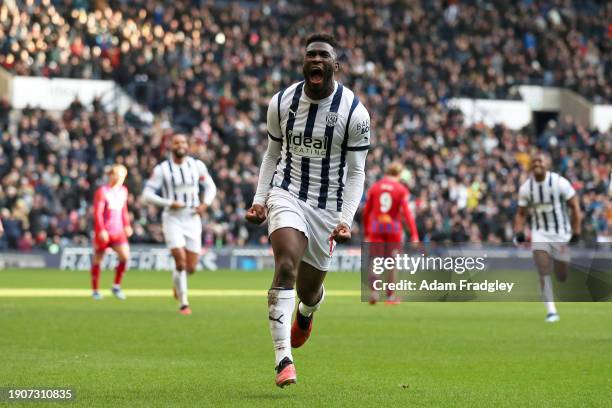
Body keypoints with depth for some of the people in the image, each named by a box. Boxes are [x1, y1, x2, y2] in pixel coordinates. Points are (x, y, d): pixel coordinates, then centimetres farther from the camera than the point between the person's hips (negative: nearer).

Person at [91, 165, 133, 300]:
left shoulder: (123, 190, 11)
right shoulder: (102, 191, -10)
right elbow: (97, 212, -12)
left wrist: (127, 225, 15)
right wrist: (101, 230, -18)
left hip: (118, 232, 5)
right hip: (103, 232, -5)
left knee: (125, 256, -12)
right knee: (98, 259, 4)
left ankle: (116, 286, 2)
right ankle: (95, 290, 16)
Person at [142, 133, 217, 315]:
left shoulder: (197, 165, 4)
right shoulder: (162, 169, -5)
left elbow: (210, 187, 15)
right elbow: (148, 194, -5)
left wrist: (205, 203, -4)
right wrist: (169, 203, -17)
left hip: (192, 219, 3)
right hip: (173, 219, -3)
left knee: (191, 267, 1)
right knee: (180, 261, -16)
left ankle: (178, 283, 36)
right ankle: (184, 303, -2)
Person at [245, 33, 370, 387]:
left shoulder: (355, 113, -10)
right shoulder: (281, 103, -2)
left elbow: (356, 173, -5)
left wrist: (345, 219, -16)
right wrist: (259, 199, 1)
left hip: (328, 206, 0)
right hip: (287, 195, 0)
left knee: (308, 290, 10)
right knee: (286, 266, -25)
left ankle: (306, 312, 52)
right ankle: (283, 359, -28)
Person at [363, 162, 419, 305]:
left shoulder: (374, 187, 3)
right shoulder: (401, 190, -4)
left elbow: (366, 211, 6)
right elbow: (406, 212, -12)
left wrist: (366, 232, 16)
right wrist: (414, 235, -13)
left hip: (376, 229, 1)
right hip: (394, 229, -1)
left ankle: (374, 290, -19)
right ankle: (390, 295, 13)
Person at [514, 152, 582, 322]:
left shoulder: (559, 182, -14)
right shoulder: (525, 188, -2)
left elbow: (575, 206, -6)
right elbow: (521, 213, 9)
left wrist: (576, 232, -9)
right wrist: (518, 232, -7)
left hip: (561, 232, -2)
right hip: (540, 233, 2)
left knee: (562, 276, 3)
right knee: (543, 271, -15)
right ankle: (551, 311, -15)